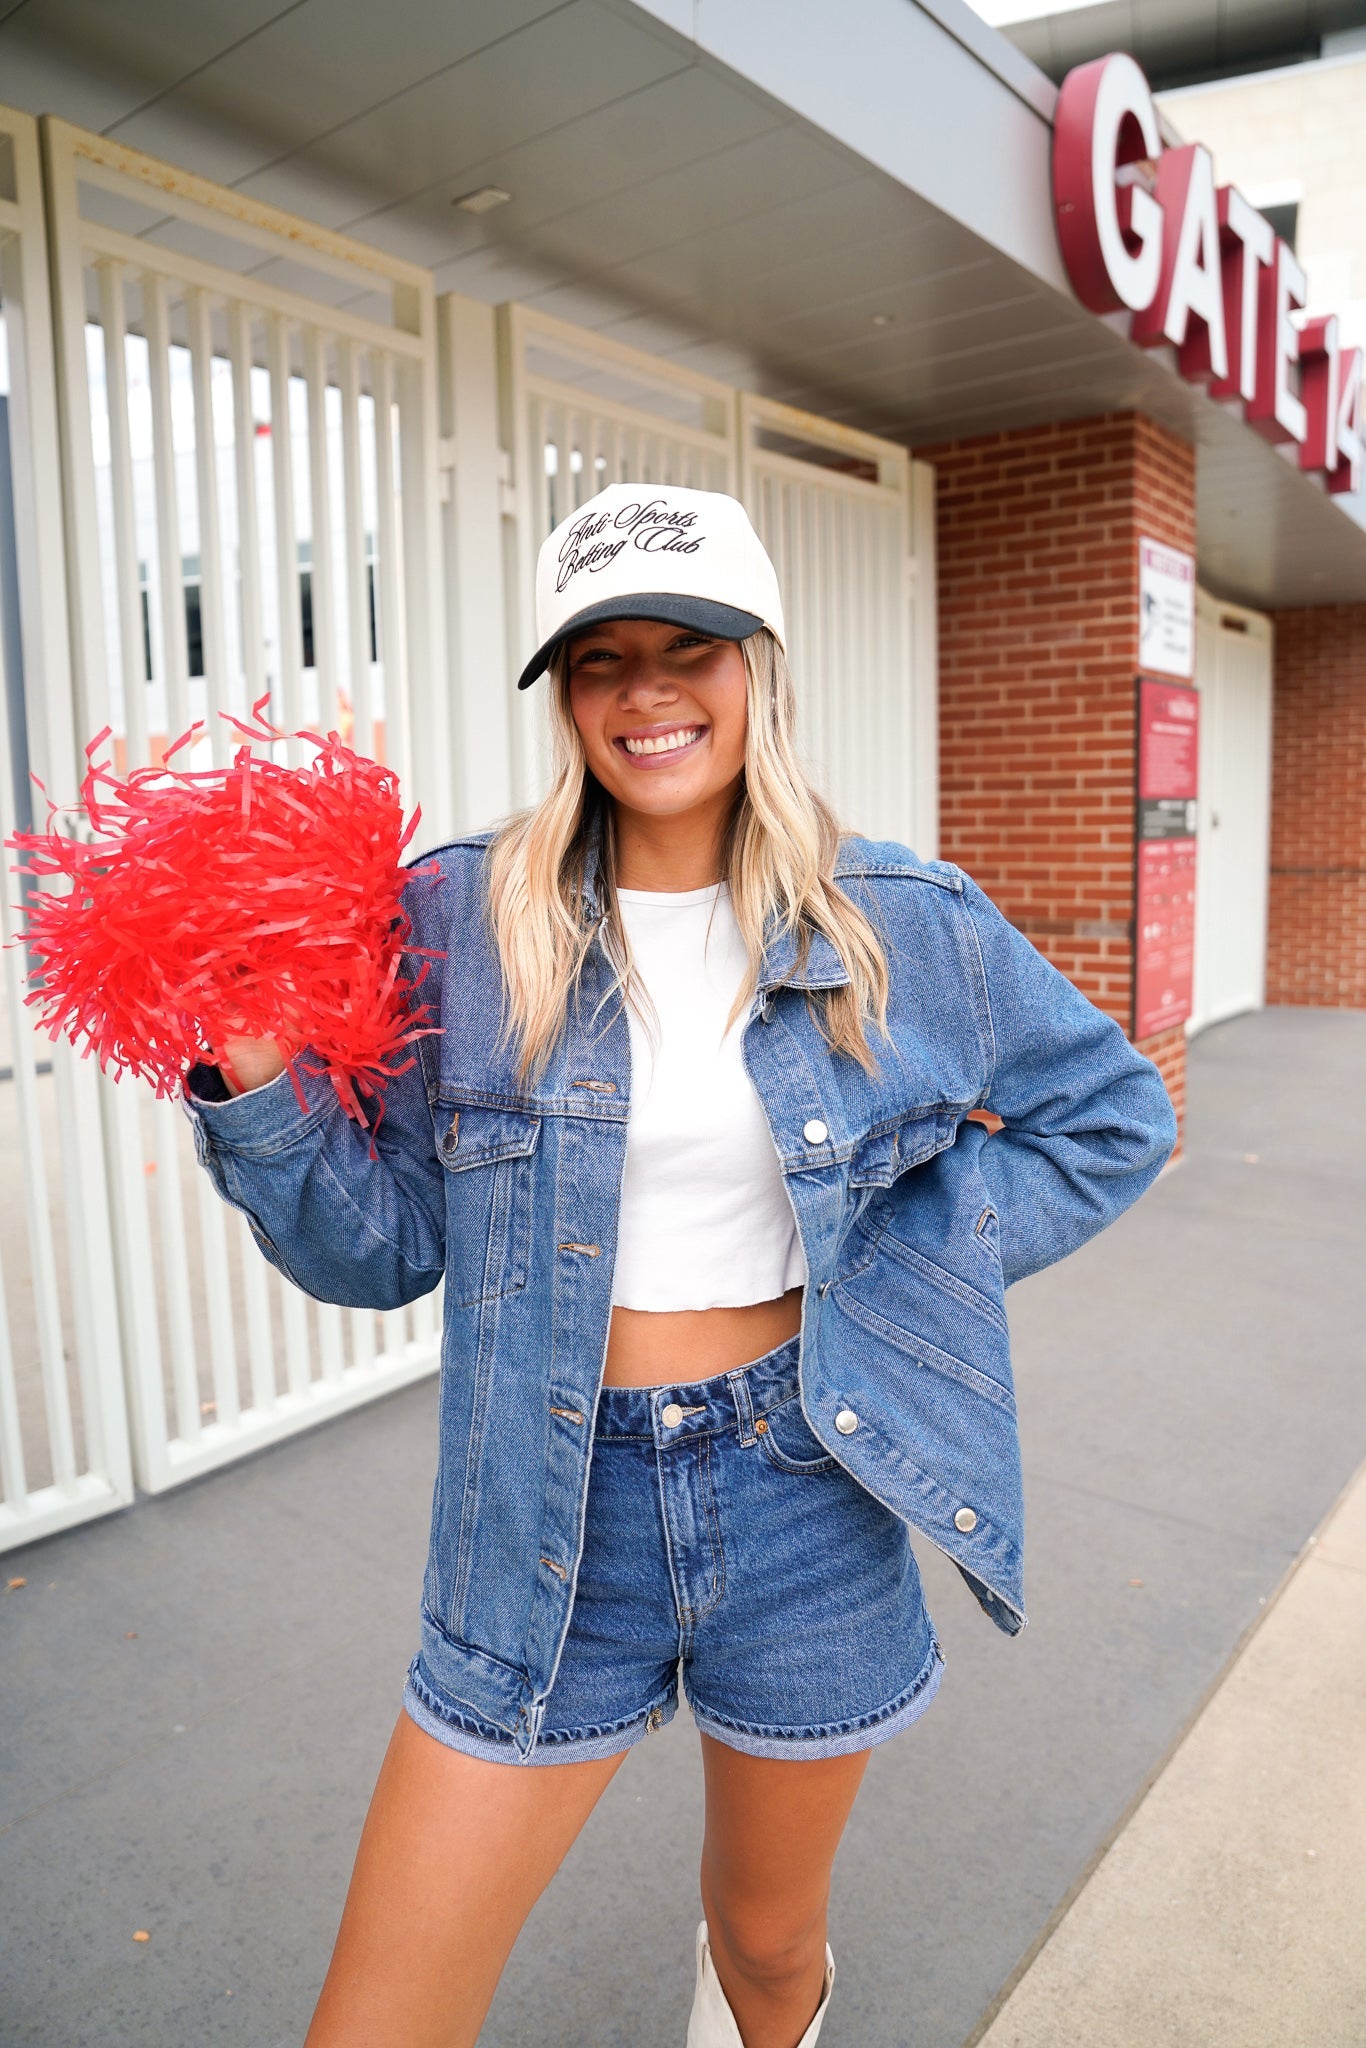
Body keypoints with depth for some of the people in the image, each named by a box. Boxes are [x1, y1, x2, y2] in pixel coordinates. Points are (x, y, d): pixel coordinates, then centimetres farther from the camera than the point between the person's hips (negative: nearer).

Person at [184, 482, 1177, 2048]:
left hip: (804, 1492, 1)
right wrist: (258, 1084, -20)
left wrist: (905, 1268, -3)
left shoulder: (905, 928, -5)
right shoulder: (465, 921, -7)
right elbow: (385, 1248, -3)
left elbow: (1116, 1117, 7)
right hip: (553, 1513, 0)